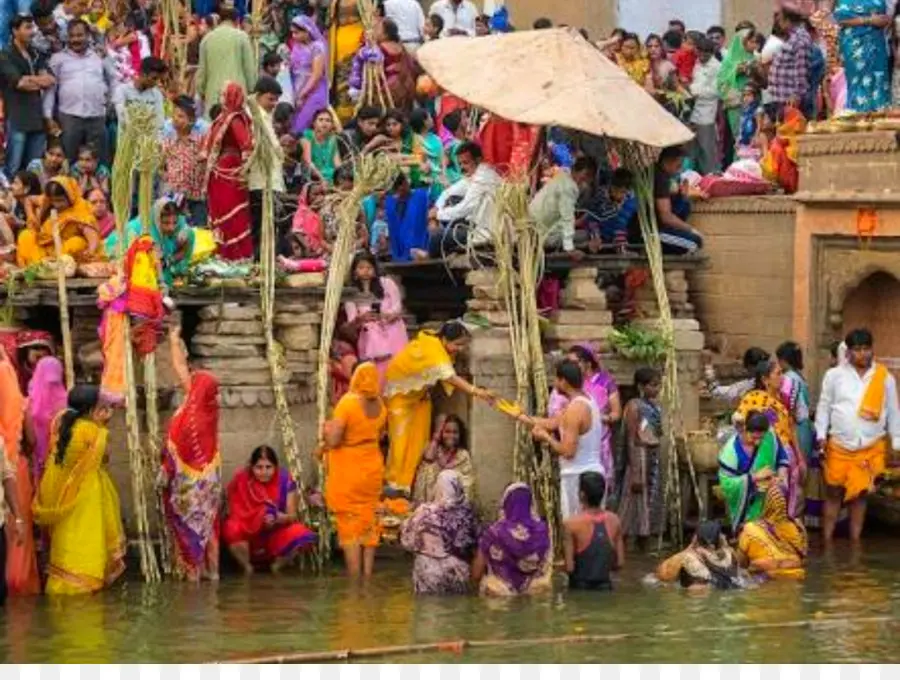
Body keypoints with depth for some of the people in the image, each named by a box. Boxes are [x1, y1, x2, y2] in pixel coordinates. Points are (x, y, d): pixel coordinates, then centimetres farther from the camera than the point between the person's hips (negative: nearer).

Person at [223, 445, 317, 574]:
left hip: (276, 534, 1)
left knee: (301, 536, -28)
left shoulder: (285, 480, -12)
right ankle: (247, 567, -5)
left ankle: (277, 566, 3)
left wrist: (280, 518, -34)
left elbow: (292, 516, -11)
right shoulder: (240, 480, -14)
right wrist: (259, 518, -31)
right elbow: (235, 513, -14)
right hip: (248, 536, -1)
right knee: (232, 529, -35)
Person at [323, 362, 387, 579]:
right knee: (368, 521, 13)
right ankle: (368, 574, 17)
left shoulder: (347, 403, -20)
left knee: (350, 523, 2)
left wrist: (327, 429, -1)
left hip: (348, 472, -5)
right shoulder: (380, 405, -2)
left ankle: (354, 577, 1)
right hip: (372, 469, 5)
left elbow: (332, 441, -21)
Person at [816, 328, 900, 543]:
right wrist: (821, 435, -4)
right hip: (839, 445, -1)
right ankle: (827, 540, 9)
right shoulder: (835, 375, -1)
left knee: (860, 493, 7)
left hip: (871, 447, 1)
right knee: (834, 492, 4)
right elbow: (824, 407, 4)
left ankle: (855, 541, 15)